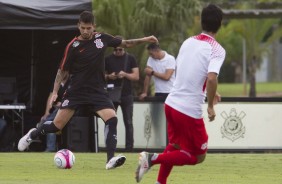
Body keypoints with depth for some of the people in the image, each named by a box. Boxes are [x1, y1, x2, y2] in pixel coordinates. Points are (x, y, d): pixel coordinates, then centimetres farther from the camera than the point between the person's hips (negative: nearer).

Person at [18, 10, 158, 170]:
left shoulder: (102, 38, 0)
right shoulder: (73, 46, -10)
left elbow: (125, 43, 15)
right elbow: (63, 71, -2)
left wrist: (144, 40, 7)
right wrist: (55, 92, -9)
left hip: (98, 91, 2)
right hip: (76, 91, -2)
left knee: (112, 119, -21)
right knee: (58, 125, -1)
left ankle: (111, 159, -23)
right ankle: (32, 135, 29)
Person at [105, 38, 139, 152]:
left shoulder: (130, 59, 5)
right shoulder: (108, 59, 7)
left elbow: (136, 76, 1)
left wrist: (125, 74, -16)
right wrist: (108, 76, -10)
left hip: (127, 95, -1)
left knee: (128, 123, -2)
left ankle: (129, 148, 0)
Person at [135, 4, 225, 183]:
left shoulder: (188, 42, 9)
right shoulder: (217, 50, -12)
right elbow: (212, 78, -27)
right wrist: (211, 106, -14)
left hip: (171, 103, 7)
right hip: (190, 111, -7)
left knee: (175, 146, 29)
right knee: (198, 157, 8)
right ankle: (153, 159, -7)